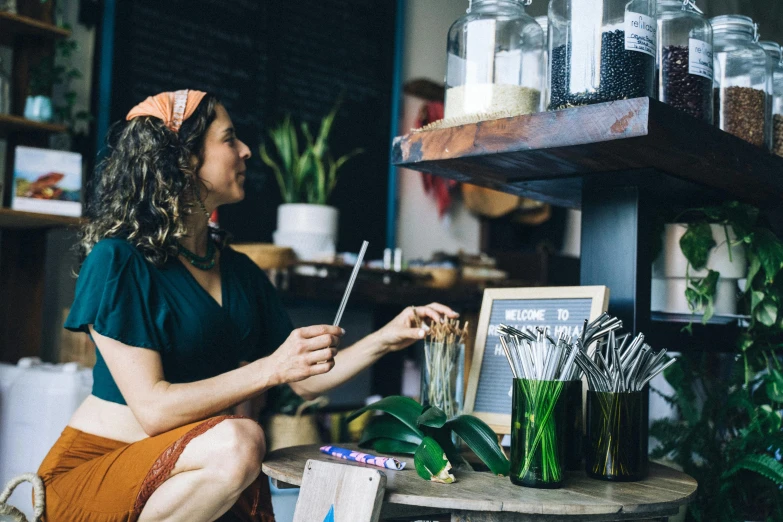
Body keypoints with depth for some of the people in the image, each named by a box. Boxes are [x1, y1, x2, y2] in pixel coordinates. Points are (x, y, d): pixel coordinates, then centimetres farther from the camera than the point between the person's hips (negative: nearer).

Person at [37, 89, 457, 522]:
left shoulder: (240, 271, 9)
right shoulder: (117, 260, -12)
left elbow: (305, 381, 12)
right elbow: (152, 409, -20)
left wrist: (387, 338, 1)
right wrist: (273, 368, -24)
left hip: (194, 475, 5)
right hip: (94, 469, -5)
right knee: (237, 441, -33)